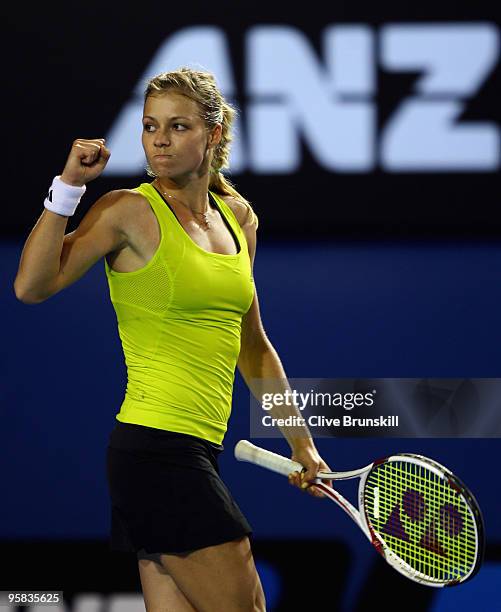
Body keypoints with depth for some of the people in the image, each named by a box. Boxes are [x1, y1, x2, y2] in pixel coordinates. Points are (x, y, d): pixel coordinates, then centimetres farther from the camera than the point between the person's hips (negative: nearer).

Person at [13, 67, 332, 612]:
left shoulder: (239, 217, 14)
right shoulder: (130, 211, -6)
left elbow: (252, 347, 22)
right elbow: (32, 286, -18)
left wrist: (301, 444, 21)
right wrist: (69, 186, -21)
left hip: (198, 451, 7)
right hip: (156, 447, -7)